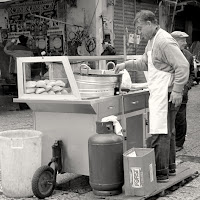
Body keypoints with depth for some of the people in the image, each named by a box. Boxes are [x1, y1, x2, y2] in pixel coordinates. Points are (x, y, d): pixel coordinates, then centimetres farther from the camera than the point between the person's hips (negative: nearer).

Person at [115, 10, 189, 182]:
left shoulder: (165, 42, -17)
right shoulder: (152, 42, 15)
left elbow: (182, 66, -21)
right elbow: (144, 63, 26)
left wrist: (177, 90, -23)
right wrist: (126, 64, 14)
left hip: (166, 95, -11)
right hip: (158, 95, 11)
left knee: (159, 134, -8)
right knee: (168, 132, 18)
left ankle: (160, 173, -2)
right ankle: (169, 167, 29)